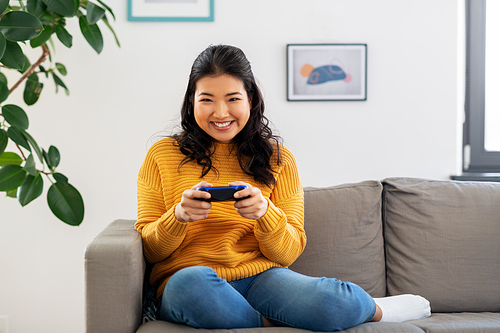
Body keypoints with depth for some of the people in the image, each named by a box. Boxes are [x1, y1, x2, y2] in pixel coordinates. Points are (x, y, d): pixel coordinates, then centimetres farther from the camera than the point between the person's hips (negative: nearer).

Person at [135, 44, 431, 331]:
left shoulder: (278, 159, 10)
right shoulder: (163, 156, 6)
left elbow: (288, 253, 5)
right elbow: (148, 249, 4)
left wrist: (265, 212, -16)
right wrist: (179, 215, -17)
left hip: (261, 277, 1)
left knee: (337, 301, -30)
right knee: (190, 283, -39)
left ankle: (370, 308, 5)